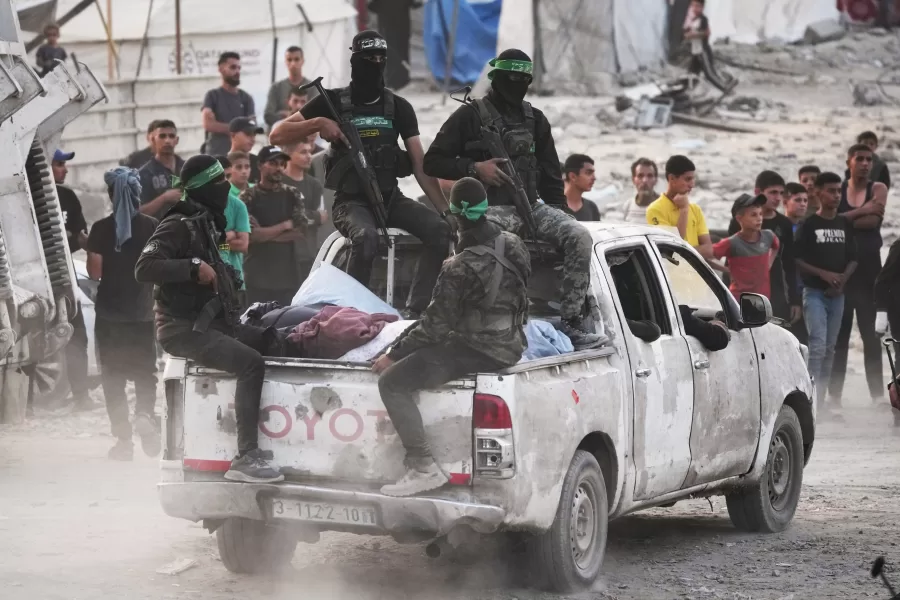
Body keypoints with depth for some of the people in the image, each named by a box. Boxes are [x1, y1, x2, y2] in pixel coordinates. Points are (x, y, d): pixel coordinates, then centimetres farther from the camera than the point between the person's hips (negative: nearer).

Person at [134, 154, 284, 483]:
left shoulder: (209, 224, 18)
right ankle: (245, 458, -30)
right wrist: (194, 267, -24)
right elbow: (144, 269, -24)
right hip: (182, 328, -9)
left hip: (210, 320, 9)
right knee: (251, 363, -27)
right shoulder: (178, 226, -10)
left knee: (273, 344, -1)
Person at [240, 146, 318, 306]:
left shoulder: (292, 195, 9)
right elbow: (250, 234, -12)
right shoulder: (248, 197, -1)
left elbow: (303, 230, -3)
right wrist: (285, 226, -7)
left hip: (289, 275, 3)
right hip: (258, 276, -3)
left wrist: (265, 234, -9)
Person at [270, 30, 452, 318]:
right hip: (351, 201, -4)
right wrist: (319, 123, -18)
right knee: (366, 236, -37)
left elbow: (420, 165, 2)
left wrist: (445, 207, -9)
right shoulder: (334, 102, -1)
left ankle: (415, 309, -17)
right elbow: (277, 135, -2)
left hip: (390, 198, 4)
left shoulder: (399, 107, 7)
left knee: (440, 229, -22)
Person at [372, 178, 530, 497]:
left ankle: (424, 468, -17)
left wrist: (394, 354, -9)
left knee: (392, 382, -9)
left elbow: (435, 325, -19)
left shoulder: (462, 268, -25)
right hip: (511, 345, 9)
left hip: (479, 350, -9)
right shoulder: (513, 245, 0)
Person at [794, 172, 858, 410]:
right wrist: (823, 274, -17)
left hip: (837, 294, 5)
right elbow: (797, 260, -8)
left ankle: (821, 399, 14)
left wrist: (843, 278, -6)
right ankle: (813, 397, -20)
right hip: (815, 292, -5)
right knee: (818, 345, -16)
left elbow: (853, 258, 12)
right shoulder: (809, 225, -5)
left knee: (829, 349, 8)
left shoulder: (845, 224, 10)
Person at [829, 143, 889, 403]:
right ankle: (834, 393, 5)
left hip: (868, 267, -1)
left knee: (869, 332, 0)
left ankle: (877, 393, 2)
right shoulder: (837, 190, 7)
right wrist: (860, 212, -13)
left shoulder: (878, 189, 4)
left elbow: (874, 219, -13)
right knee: (839, 333, 3)